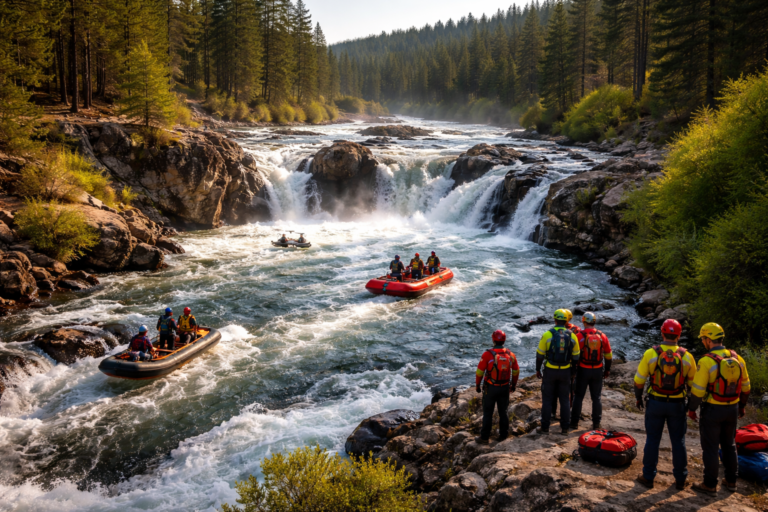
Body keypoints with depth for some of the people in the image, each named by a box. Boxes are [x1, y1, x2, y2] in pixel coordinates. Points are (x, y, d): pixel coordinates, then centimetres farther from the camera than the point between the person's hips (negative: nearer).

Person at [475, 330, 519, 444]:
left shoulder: (487, 354, -18)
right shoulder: (510, 354, -4)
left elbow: (479, 371, -13)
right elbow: (516, 371, 7)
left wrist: (477, 385, 1)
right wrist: (513, 384, 22)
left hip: (490, 388, -3)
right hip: (505, 387, 3)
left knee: (488, 413, 6)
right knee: (503, 411, 17)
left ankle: (484, 437, 13)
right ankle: (503, 435, 25)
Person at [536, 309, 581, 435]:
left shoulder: (547, 335, -11)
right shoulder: (572, 336, -3)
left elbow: (540, 354, -6)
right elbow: (575, 357, 3)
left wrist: (538, 369, 7)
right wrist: (573, 373, 14)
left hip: (550, 371, -2)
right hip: (565, 371, 2)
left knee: (547, 399, 9)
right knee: (565, 399, 13)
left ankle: (545, 427, 12)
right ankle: (565, 428, 17)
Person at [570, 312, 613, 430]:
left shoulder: (580, 335, -12)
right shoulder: (602, 336, -1)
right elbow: (608, 355, 6)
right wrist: (607, 369, 17)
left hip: (583, 370, -2)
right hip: (597, 371, 2)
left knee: (578, 396, 8)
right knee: (596, 397, 12)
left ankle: (574, 423, 11)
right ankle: (596, 424, 15)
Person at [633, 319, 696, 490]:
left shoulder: (651, 353, -12)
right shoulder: (686, 356, -7)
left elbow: (639, 380, -8)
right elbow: (693, 383, 2)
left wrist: (638, 398, 8)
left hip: (655, 403, -1)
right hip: (677, 405, 1)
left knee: (652, 440, 10)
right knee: (678, 441, 13)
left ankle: (648, 477, 17)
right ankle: (680, 479, 22)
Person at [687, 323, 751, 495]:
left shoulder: (706, 361, -20)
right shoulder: (737, 358, -1)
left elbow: (697, 390, -18)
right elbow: (745, 387, 8)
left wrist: (691, 409, -4)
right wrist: (742, 406, 21)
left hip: (712, 410, -6)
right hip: (732, 409, 6)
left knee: (710, 448, 5)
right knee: (729, 445, 20)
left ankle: (710, 485, 13)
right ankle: (731, 481, 30)